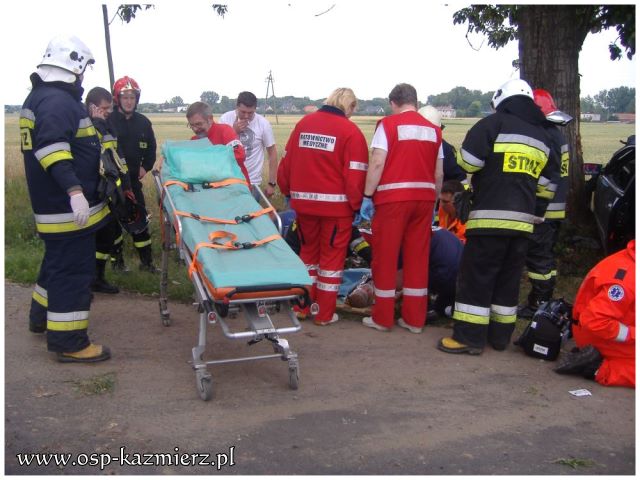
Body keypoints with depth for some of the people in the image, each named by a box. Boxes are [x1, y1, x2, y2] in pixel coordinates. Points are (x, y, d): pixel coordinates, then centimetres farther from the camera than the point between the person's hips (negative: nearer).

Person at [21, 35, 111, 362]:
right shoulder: (58, 101, -19)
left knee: (58, 260, 24)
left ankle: (42, 317, 40)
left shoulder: (38, 96, 15)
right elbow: (52, 147, -31)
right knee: (73, 269, -5)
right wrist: (74, 189, -39)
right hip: (67, 207, -11)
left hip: (52, 202, 11)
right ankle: (69, 342, 3)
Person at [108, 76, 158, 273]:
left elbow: (151, 148, 17)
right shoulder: (107, 120, -10)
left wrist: (145, 167, 6)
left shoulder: (143, 122, 5)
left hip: (133, 178, 4)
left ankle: (146, 261, 13)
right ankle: (117, 260, 19)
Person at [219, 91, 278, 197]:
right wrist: (234, 132, -19)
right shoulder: (225, 119, -6)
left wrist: (271, 183, -2)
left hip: (252, 181, -1)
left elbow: (272, 152, -1)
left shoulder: (263, 123, -8)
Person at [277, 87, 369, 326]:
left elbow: (287, 161, 8)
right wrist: (356, 205, -4)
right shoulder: (351, 131, -10)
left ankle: (303, 306, 28)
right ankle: (325, 313, 15)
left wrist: (287, 191, 18)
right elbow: (355, 173, -13)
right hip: (336, 205, -4)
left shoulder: (303, 123, 5)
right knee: (332, 255, 9)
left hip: (304, 201, 5)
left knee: (308, 251, 20)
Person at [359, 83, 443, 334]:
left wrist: (367, 196, -7)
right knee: (418, 257, 10)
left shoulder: (388, 124, -2)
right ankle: (414, 319, 16)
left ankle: (382, 317, 12)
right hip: (424, 198, 4)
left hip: (393, 197, -4)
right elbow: (439, 174, 9)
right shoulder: (433, 129, 11)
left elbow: (377, 163, -11)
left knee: (385, 257, 5)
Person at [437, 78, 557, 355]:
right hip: (524, 219, 7)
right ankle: (500, 335, 20)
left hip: (491, 216, -7)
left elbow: (468, 161, -11)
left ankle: (469, 337, -1)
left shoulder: (495, 123, -2)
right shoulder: (542, 136, 18)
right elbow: (545, 185, 19)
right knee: (508, 279, 13)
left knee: (476, 275, -2)